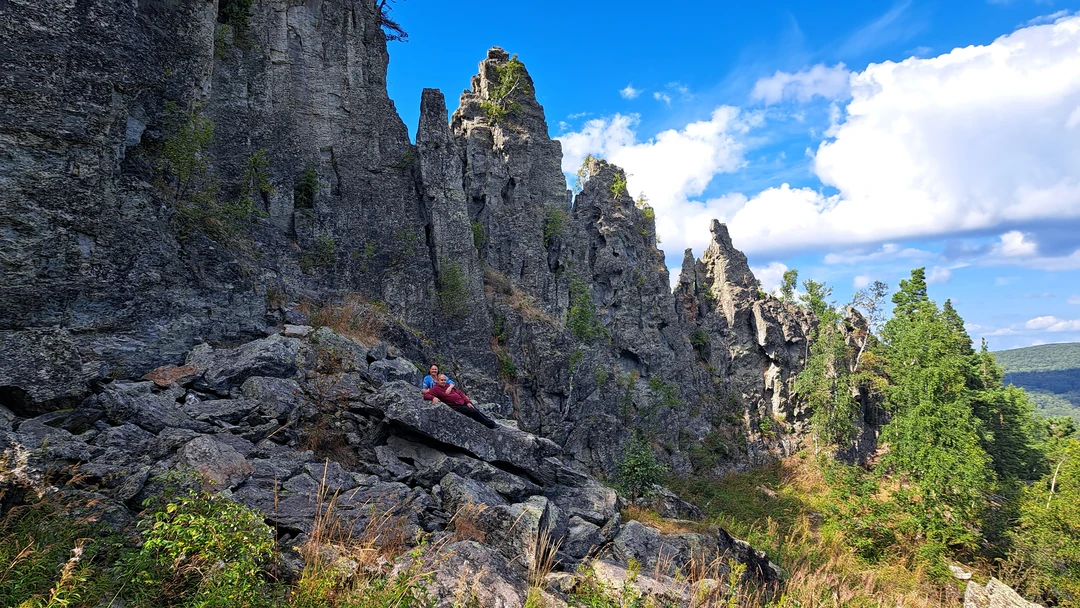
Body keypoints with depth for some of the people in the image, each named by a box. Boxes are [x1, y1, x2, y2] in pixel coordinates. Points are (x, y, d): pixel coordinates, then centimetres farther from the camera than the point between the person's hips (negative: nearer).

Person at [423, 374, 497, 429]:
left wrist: (468, 402, 4)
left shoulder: (449, 385, 13)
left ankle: (490, 421, 21)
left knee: (478, 412, 7)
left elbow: (460, 393, 14)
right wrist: (433, 397, -35)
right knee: (474, 413, -12)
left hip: (464, 402, 7)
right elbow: (426, 395, -14)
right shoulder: (436, 389, -6)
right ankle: (491, 425, -2)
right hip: (457, 406, -7)